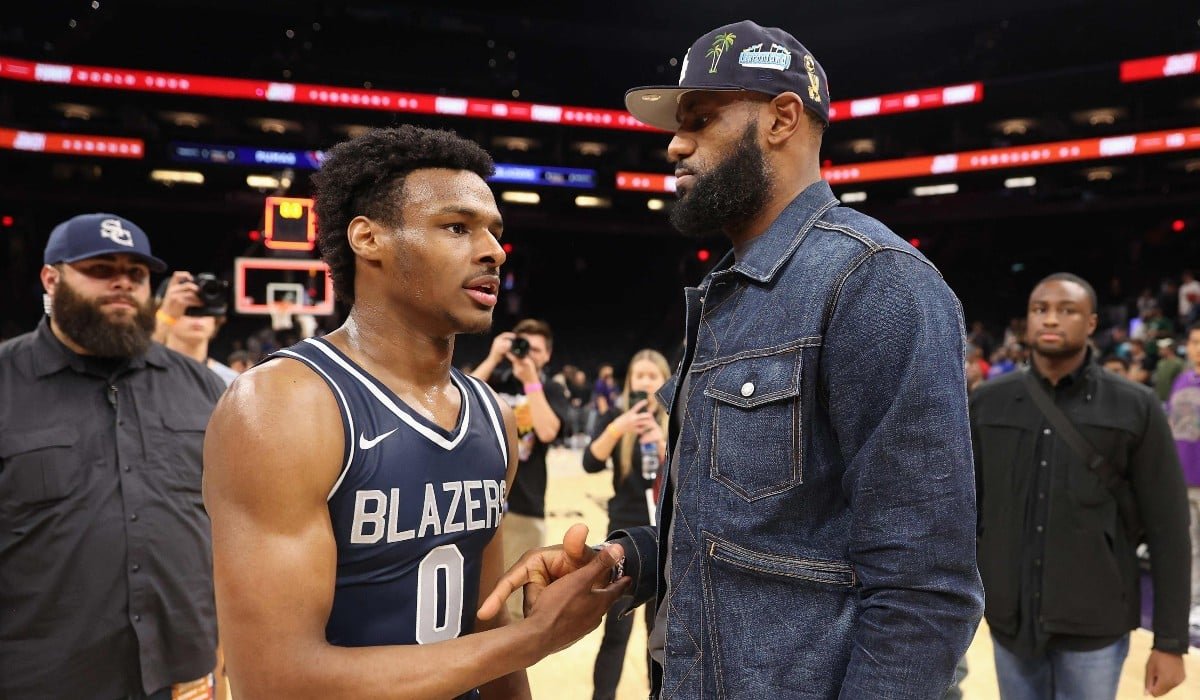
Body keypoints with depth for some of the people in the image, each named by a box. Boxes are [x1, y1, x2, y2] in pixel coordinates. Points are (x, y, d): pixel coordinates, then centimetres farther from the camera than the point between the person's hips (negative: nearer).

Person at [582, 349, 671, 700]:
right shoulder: (615, 417, -1)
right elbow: (591, 463, -15)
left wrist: (661, 441, -26)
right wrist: (617, 429, -30)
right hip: (625, 532, -1)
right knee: (617, 627, -2)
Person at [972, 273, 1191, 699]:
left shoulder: (1135, 408, -5)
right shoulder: (988, 403, 1)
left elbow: (1167, 527, -3)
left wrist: (1170, 640, -4)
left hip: (1095, 626, -2)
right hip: (1010, 620, 2)